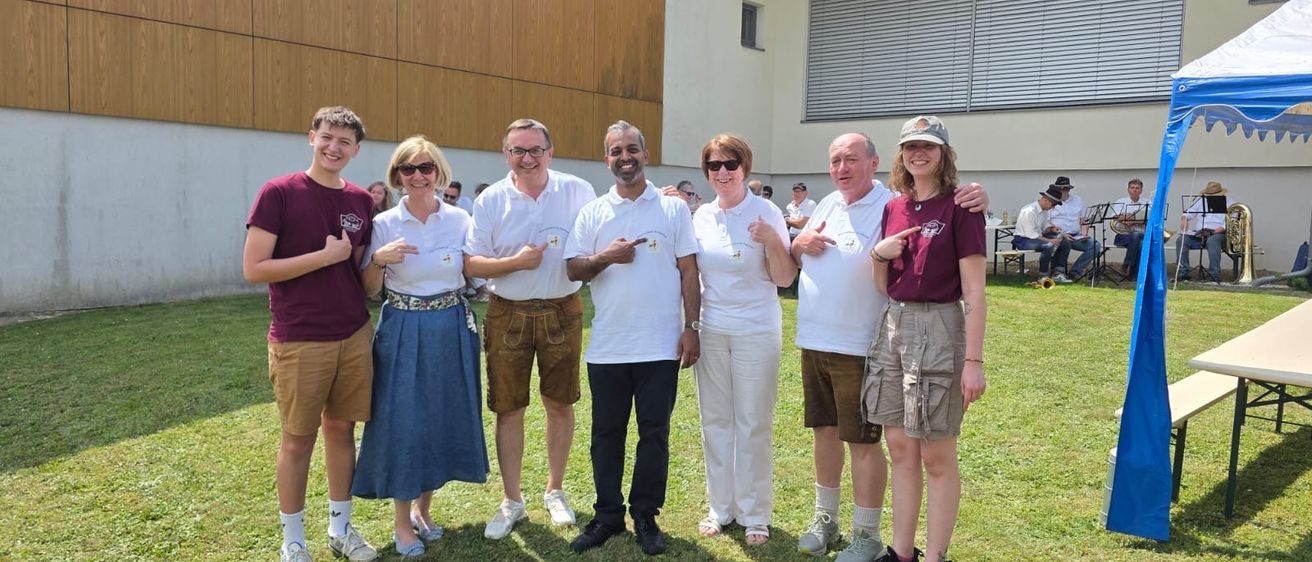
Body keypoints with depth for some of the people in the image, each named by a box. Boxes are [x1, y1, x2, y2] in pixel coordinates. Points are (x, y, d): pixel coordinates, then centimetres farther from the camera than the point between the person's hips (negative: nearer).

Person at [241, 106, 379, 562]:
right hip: (299, 340, -4)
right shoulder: (278, 193, -9)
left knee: (342, 429, 13)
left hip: (354, 336, 5)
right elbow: (253, 269, -14)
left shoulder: (361, 201, 6)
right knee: (298, 438, 7)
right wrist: (326, 256, -17)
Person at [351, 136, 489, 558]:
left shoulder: (460, 220, 0)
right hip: (403, 333, -2)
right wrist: (378, 259, -19)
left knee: (444, 418, 10)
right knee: (402, 421, 1)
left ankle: (422, 509, 31)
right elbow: (369, 290, -2)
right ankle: (402, 522, 18)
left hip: (451, 331, 2)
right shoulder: (384, 223, -5)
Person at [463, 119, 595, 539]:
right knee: (509, 409, 6)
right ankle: (511, 501, 21)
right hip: (508, 314, 0)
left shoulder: (578, 191, -3)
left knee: (560, 405, 11)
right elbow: (471, 264, -3)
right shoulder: (491, 200, -3)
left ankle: (555, 490, 29)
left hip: (563, 311, 0)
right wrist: (515, 262, -18)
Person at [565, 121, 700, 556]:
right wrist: (605, 257, -16)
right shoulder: (592, 212, 6)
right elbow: (572, 269, 3)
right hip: (607, 347, 2)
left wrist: (691, 329, -4)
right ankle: (607, 515, 24)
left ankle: (646, 516, 22)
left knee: (654, 433, 7)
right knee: (606, 434, 10)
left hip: (660, 346, -1)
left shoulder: (673, 208, 2)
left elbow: (688, 271, 1)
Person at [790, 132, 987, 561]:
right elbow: (792, 261, 21)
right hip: (814, 341, 7)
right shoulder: (827, 205, 11)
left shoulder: (893, 206, -12)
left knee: (862, 441, 3)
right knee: (824, 430, 17)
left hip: (858, 348, -7)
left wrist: (976, 200, -36)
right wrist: (799, 243, -1)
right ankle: (825, 517, 34)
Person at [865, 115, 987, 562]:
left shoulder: (960, 207, -8)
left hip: (939, 329, -6)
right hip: (892, 327, 6)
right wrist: (879, 254, -7)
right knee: (900, 449, 12)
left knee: (937, 456, 3)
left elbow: (974, 291, -10)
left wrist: (974, 360, -14)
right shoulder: (893, 208, 10)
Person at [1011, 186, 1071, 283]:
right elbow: (1030, 234, -24)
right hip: (1023, 240, -9)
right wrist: (1049, 240, -24)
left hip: (1037, 238, 9)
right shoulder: (1029, 211, -23)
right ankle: (1043, 276, -22)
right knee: (1049, 245, -34)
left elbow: (1044, 227, 19)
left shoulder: (1044, 210, 6)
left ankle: (1056, 273, 2)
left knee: (1065, 244, -2)